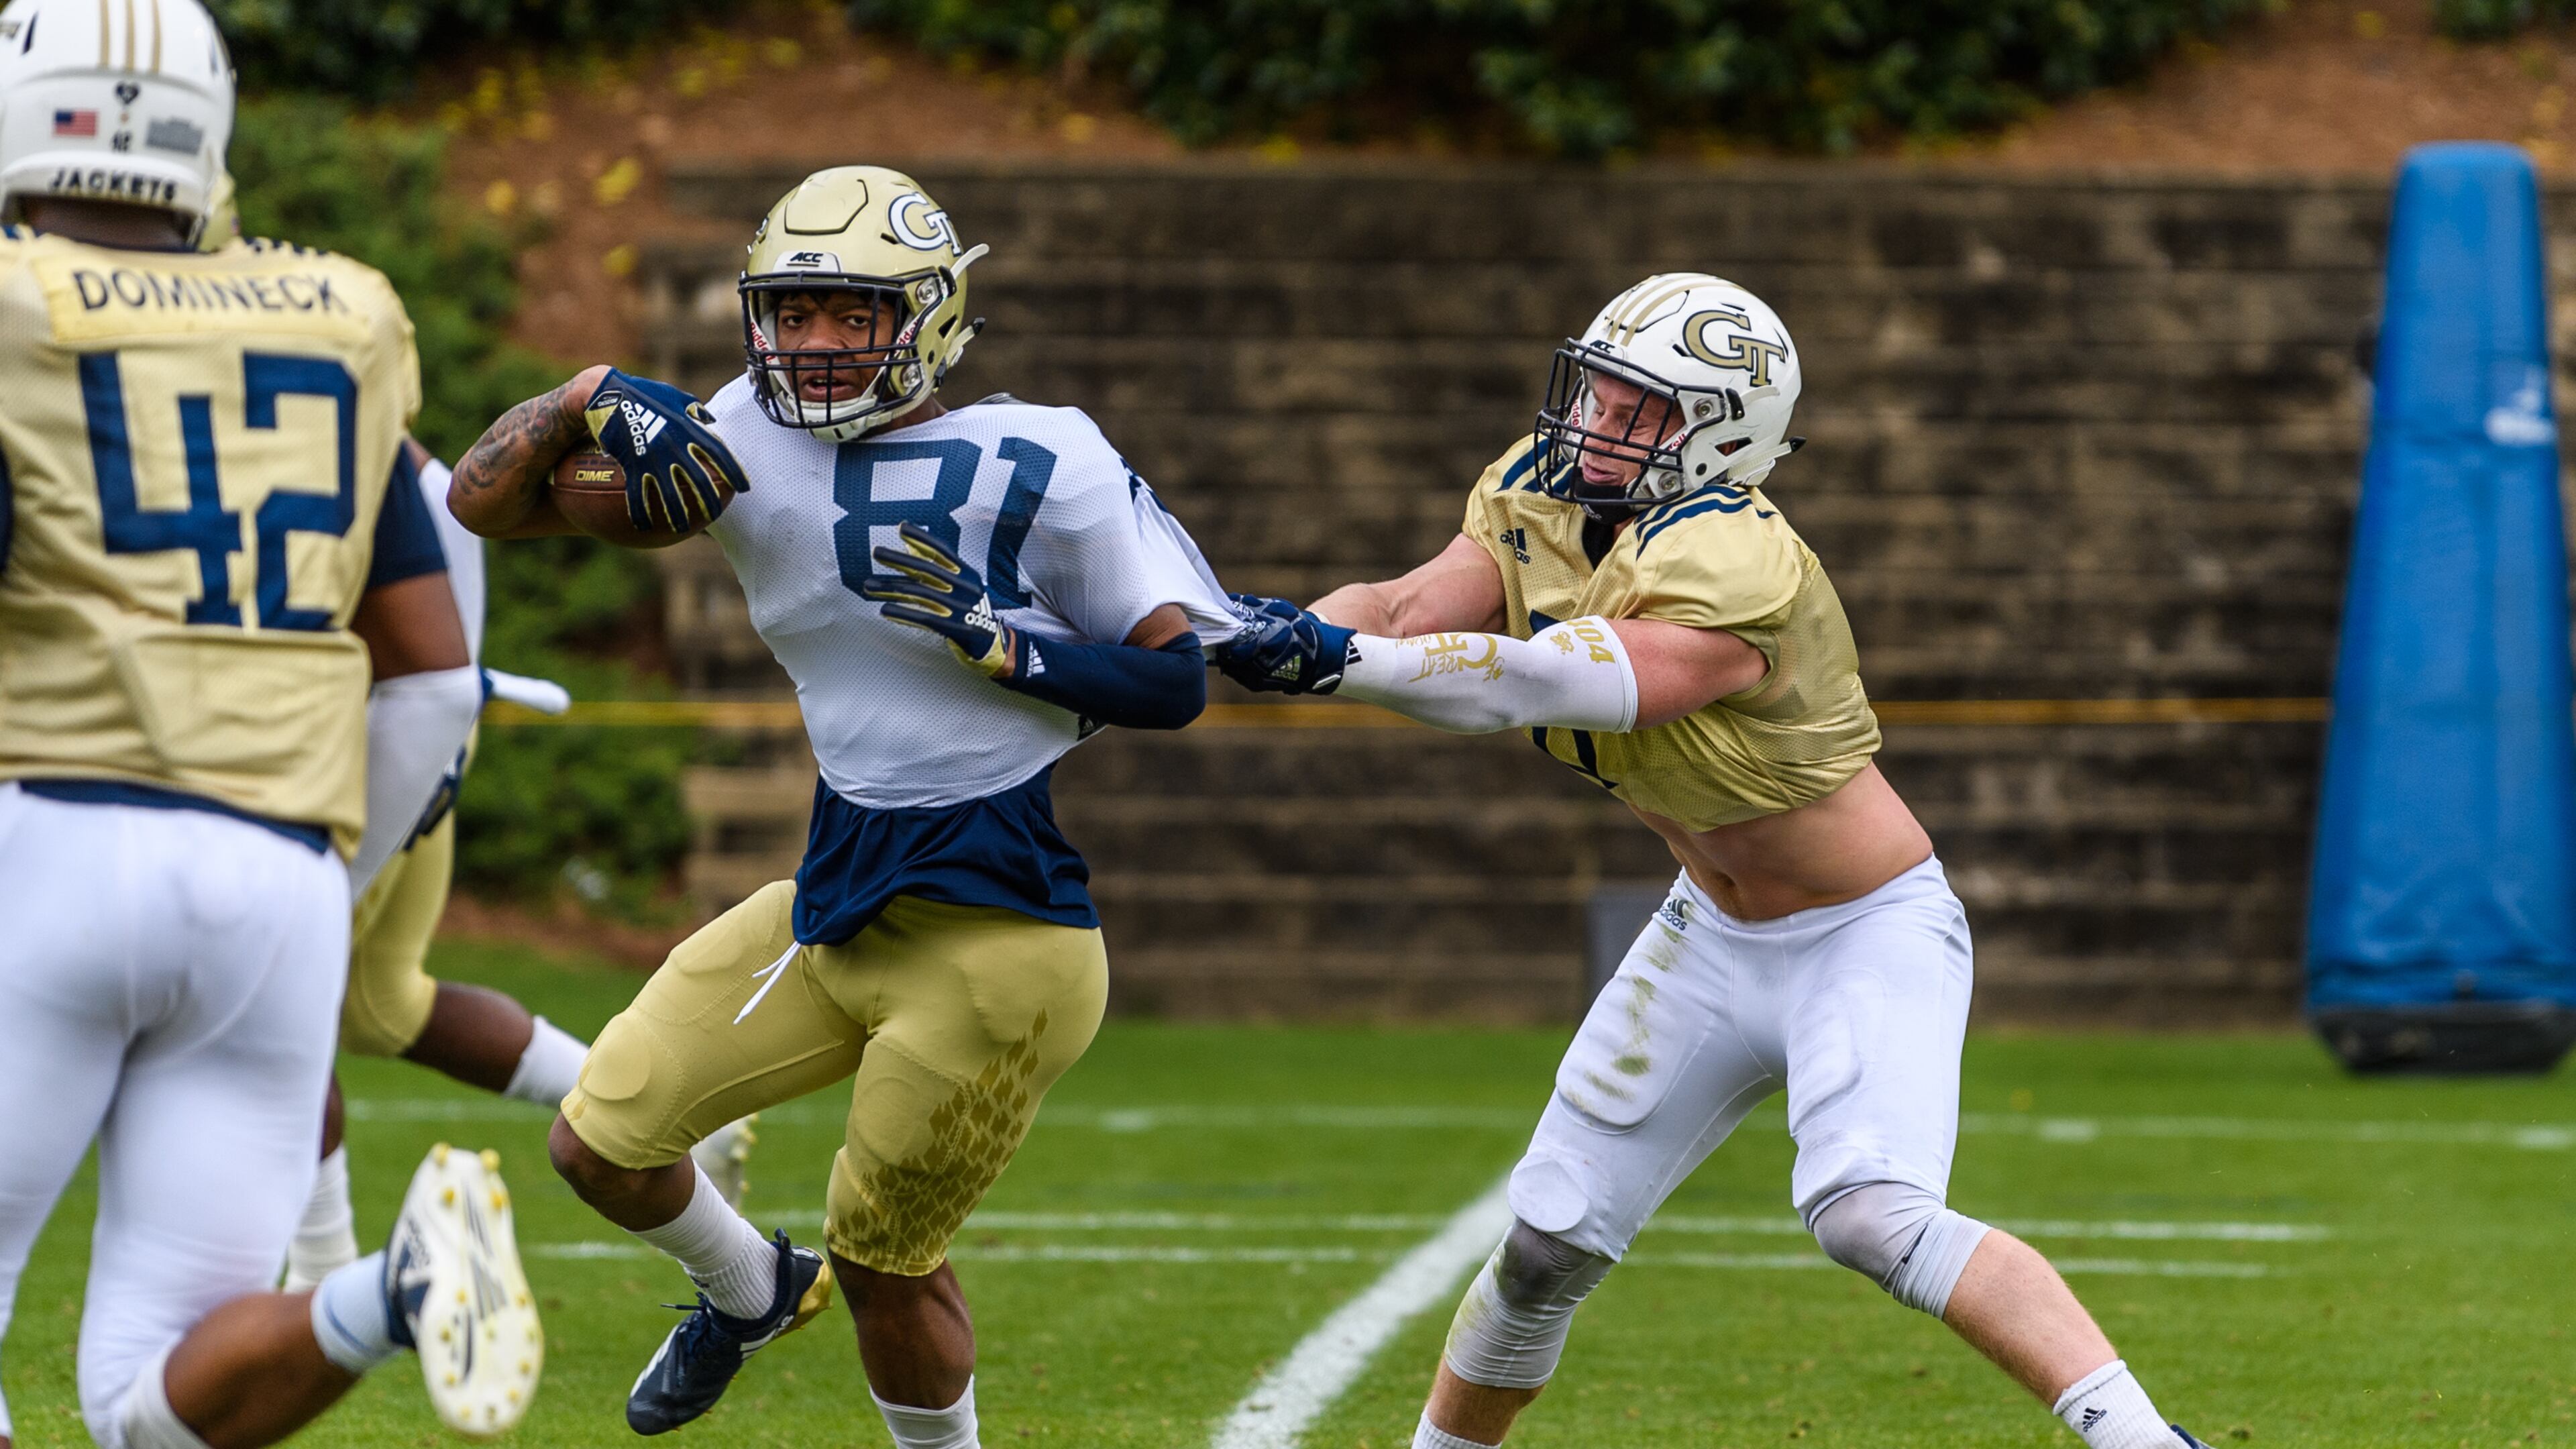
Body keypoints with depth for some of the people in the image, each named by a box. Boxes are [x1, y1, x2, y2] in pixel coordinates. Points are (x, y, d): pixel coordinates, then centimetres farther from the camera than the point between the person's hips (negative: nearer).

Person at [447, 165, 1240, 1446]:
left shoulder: (1039, 467, -12)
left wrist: (995, 639, -22)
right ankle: (749, 1291, 40)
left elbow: (1174, 682, -9)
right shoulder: (750, 440, 1)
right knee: (601, 1146, 8)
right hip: (834, 904, 6)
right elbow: (485, 501, 3)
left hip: (988, 941, -6)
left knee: (884, 1266, 3)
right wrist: (595, 404, -15)